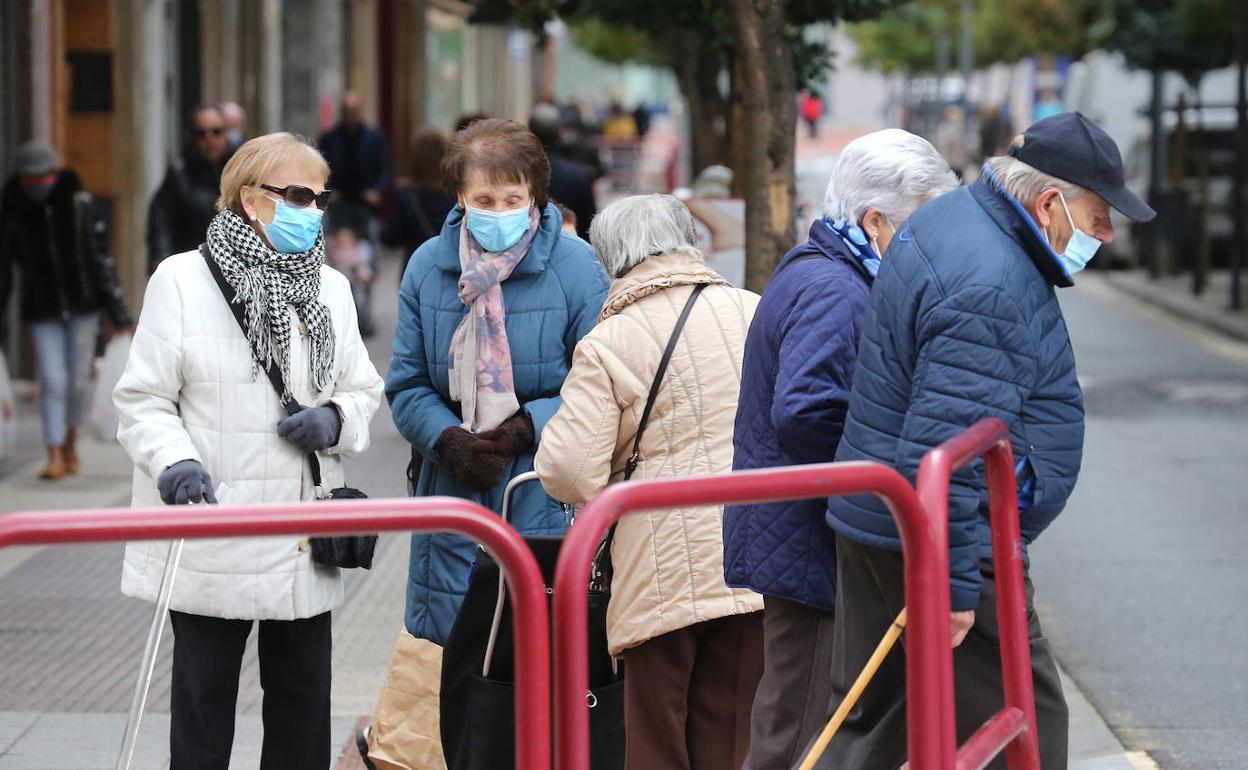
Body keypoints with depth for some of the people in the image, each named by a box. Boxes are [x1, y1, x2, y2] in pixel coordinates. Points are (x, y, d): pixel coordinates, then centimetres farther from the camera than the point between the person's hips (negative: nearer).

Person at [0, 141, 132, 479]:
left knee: (78, 381, 4)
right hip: (42, 311, 0)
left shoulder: (78, 203, -6)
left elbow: (100, 257, -3)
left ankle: (70, 441, 25)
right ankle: (55, 457, -4)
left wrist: (118, 312, -4)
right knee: (52, 382, -7)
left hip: (83, 305, 0)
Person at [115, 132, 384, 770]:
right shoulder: (182, 280, -4)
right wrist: (175, 461, -21)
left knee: (302, 709, 10)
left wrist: (335, 420, -8)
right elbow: (143, 400, -4)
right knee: (204, 715, 4)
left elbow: (364, 391, 14)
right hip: (212, 544, -4)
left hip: (305, 546, 4)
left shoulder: (331, 288, 12)